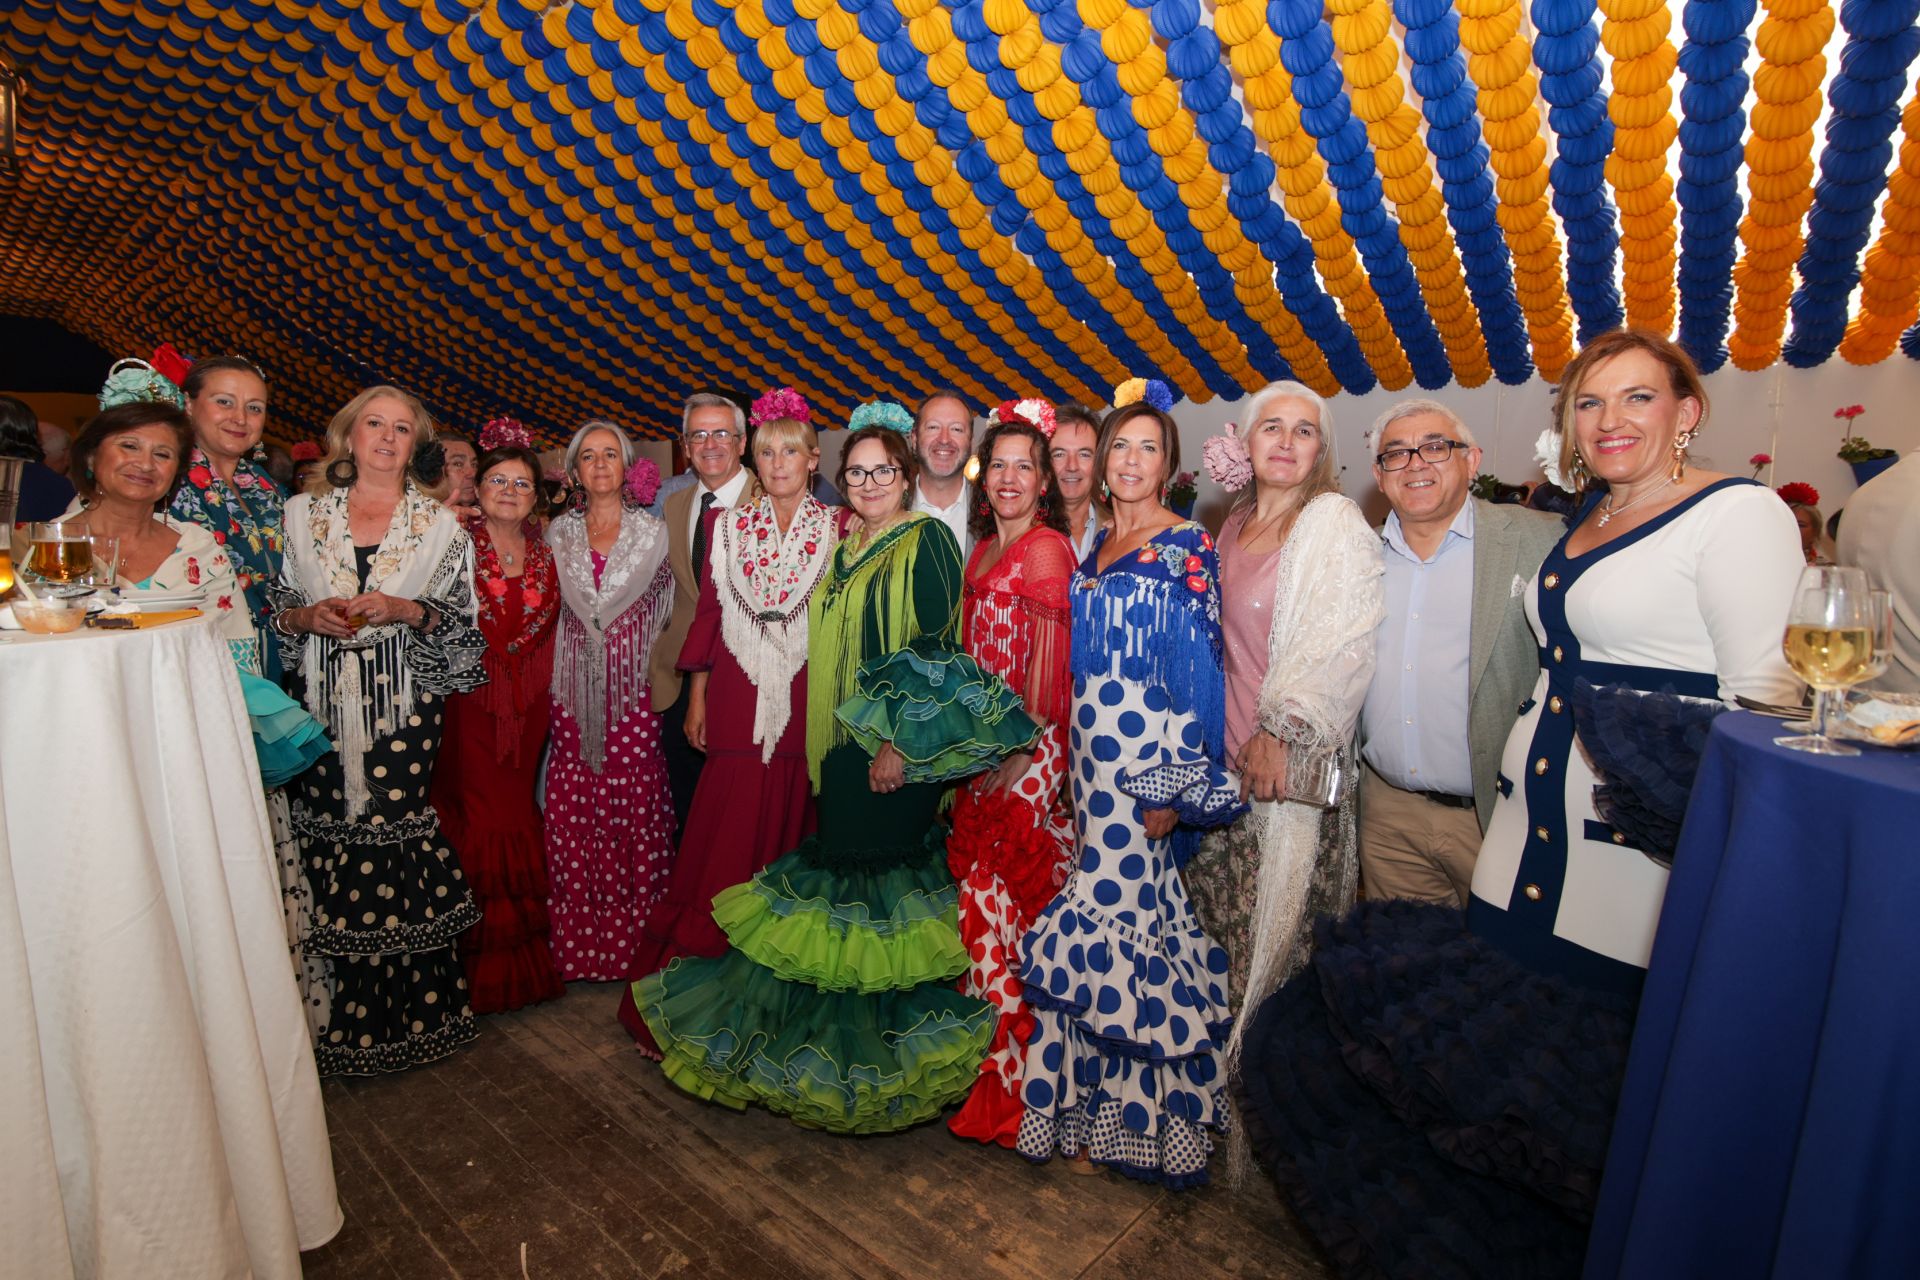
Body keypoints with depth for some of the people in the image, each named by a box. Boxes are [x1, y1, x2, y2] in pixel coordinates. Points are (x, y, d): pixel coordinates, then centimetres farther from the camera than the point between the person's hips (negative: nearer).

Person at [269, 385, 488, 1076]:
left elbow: (462, 618, 3)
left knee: (395, 832, -3)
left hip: (404, 705, -2)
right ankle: (336, 1014, 20)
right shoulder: (302, 514, 10)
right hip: (323, 704, 2)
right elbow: (273, 605, 12)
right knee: (326, 834, 3)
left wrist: (404, 610, -13)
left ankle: (404, 1009, 13)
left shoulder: (441, 524, 5)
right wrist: (308, 616, -7)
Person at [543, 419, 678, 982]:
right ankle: (578, 940, 15)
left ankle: (634, 939, 10)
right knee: (571, 806, 2)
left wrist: (647, 661, -2)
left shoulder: (652, 531, 5)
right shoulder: (558, 532, 11)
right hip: (573, 689, 2)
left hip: (633, 687, -2)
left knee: (635, 802, -2)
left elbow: (665, 610, 6)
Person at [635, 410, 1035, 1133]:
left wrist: (900, 741, -18)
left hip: (900, 746, -7)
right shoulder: (845, 550, 15)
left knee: (887, 874, -1)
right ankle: (834, 1023, 28)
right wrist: (830, 741, 13)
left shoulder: (926, 542, -7)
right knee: (841, 868, 11)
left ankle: (888, 1039, 17)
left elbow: (940, 648, -15)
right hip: (842, 743, 7)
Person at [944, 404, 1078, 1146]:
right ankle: (985, 1036, 30)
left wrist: (1020, 751, -16)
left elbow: (1047, 663, -14)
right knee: (979, 885, 13)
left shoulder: (1047, 548, -10)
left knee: (1004, 896, 0)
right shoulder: (984, 548, 14)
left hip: (1029, 747, -7)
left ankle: (1012, 1067, 16)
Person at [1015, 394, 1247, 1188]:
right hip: (1092, 750, 6)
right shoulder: (1095, 547, 14)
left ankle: (1132, 1109, 16)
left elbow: (1200, 666, -11)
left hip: (1149, 749, -6)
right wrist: (1077, 754, 12)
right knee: (1115, 900, 11)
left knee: (1124, 904, -3)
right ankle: (1100, 1103, 26)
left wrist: (1176, 784, -15)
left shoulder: (1188, 547, -6)